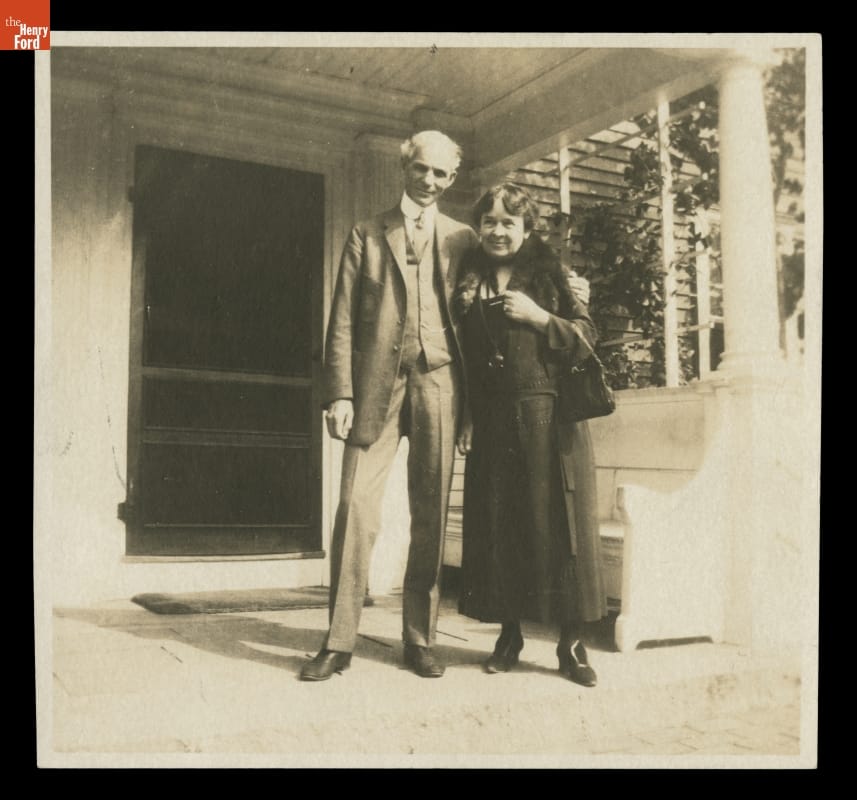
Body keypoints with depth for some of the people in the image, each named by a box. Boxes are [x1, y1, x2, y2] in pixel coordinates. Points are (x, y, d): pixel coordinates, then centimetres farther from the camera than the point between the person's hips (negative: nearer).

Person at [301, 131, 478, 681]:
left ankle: (421, 638, 14)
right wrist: (340, 393, -6)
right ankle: (340, 642, 1)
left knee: (431, 515, 3)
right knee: (356, 506, -8)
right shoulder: (367, 235, 13)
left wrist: (472, 399, 0)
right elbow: (343, 321, 6)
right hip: (377, 384, 0)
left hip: (438, 383, 1)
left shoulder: (462, 239, 14)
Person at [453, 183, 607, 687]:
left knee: (559, 524, -2)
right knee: (497, 527, 5)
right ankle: (509, 635, 19)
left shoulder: (550, 273, 4)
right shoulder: (470, 282, 11)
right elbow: (463, 355, 11)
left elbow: (587, 339, 0)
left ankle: (573, 644, 8)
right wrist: (466, 417, 3)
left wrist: (538, 316, -13)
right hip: (492, 422, 3)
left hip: (550, 418, -3)